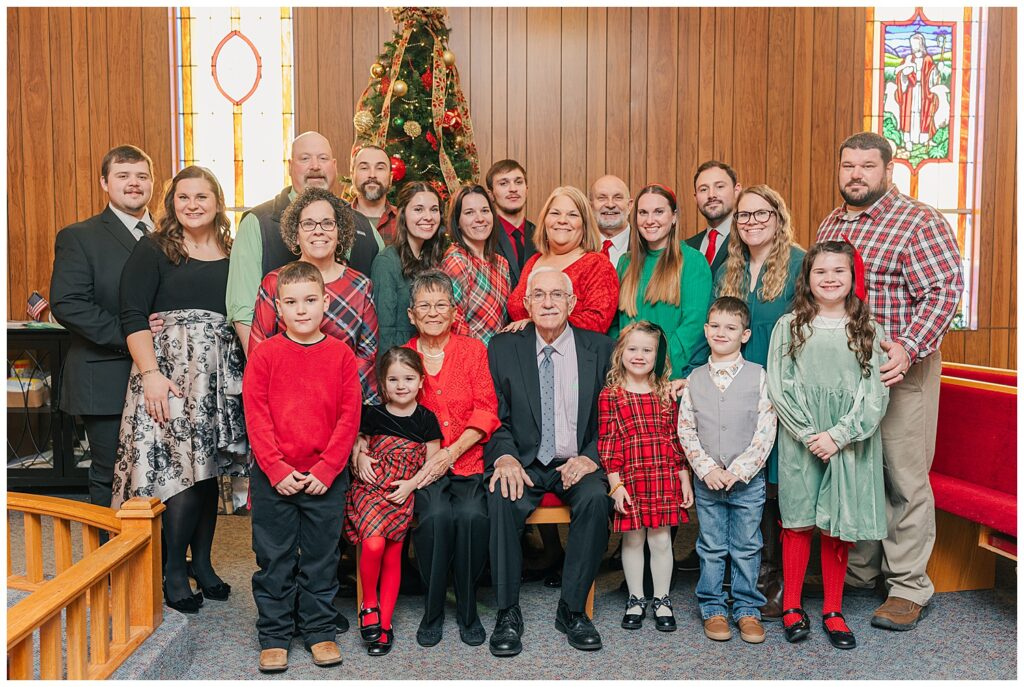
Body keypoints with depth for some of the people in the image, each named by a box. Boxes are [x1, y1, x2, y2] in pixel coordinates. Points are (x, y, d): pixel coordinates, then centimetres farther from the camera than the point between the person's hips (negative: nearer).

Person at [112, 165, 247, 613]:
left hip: (219, 376, 4)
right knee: (183, 471, -8)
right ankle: (173, 572, 8)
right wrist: (150, 373, -16)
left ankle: (203, 563, 22)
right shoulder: (153, 251, 0)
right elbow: (133, 317, -7)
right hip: (169, 372, -4)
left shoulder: (230, 254, 12)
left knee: (210, 470, 9)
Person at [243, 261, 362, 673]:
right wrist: (277, 469, -11)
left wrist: (326, 469, -9)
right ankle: (273, 636, 24)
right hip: (273, 478, 0)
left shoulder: (341, 355, 0)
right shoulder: (264, 354, -2)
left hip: (325, 479, 1)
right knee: (274, 560, 10)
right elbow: (256, 416, -5)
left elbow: (349, 416, -3)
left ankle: (319, 631, 27)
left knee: (321, 558, 12)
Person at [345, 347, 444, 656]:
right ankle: (369, 604, 1)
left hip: (403, 494, 0)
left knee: (393, 556, -4)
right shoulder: (371, 415, 6)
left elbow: (432, 463, 4)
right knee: (374, 543, -23)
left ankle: (384, 622, 11)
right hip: (369, 489, 0)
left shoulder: (426, 420, 4)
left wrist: (410, 484, -7)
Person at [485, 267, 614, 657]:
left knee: (596, 498, -30)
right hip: (523, 463, 0)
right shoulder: (503, 348, 6)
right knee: (502, 499, -30)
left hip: (577, 463, 0)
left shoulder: (599, 348, 5)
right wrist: (505, 457, -16)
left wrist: (591, 457, -12)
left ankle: (572, 609, -12)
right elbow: (495, 416, 3)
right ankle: (507, 613, -13)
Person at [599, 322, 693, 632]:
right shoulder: (610, 395, -2)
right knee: (632, 539, 9)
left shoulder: (666, 394, 7)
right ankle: (636, 600, 25)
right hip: (629, 479, -2)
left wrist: (684, 477, 8)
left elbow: (676, 438, 10)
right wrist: (615, 483, -9)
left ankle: (662, 601, 23)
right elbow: (606, 442, -4)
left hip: (665, 479, 2)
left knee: (661, 539, 7)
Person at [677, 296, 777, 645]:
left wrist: (738, 470, -13)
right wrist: (707, 469, -9)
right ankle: (712, 608, 23)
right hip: (707, 479, 2)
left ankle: (747, 609, 22)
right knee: (711, 548, 10)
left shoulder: (758, 375, -3)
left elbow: (766, 431, -7)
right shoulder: (695, 379, 3)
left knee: (746, 548, 8)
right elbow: (685, 430, 2)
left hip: (748, 479, -1)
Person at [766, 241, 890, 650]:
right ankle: (792, 606, 18)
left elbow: (876, 392, -1)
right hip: (799, 442, -1)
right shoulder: (789, 326, 2)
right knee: (798, 520, 6)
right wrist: (809, 434, -12)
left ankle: (833, 610, 20)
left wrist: (838, 435, -12)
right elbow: (778, 387, -4)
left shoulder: (868, 329, 5)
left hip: (850, 442, 1)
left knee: (838, 525, 7)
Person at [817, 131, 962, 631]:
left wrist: (908, 347, -26)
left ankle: (909, 586, 14)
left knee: (904, 478, 0)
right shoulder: (830, 225, 15)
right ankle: (859, 571, 28)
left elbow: (944, 291, -14)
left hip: (900, 369, -6)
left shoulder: (920, 222, -7)